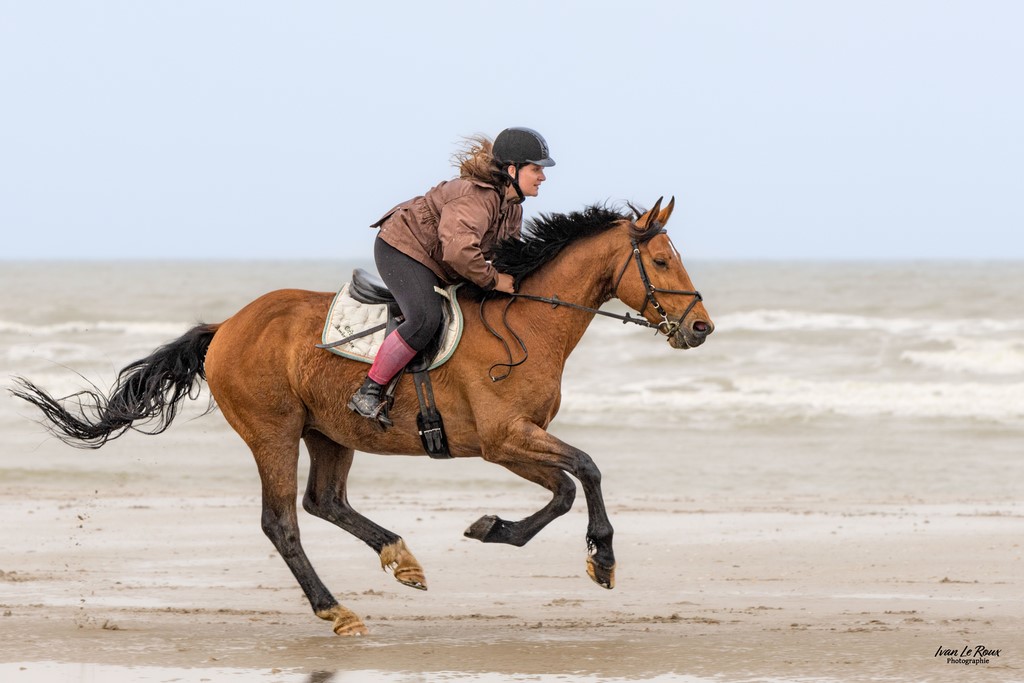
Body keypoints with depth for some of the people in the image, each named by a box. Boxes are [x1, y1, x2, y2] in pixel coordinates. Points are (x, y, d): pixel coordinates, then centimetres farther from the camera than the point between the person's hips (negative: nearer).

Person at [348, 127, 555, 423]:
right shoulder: (475, 197, -31)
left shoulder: (512, 205, 2)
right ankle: (368, 393, -25)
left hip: (437, 267, 11)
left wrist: (515, 280, -1)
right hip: (403, 249, -11)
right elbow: (458, 251, -45)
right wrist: (492, 280, -31)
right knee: (425, 320, -31)